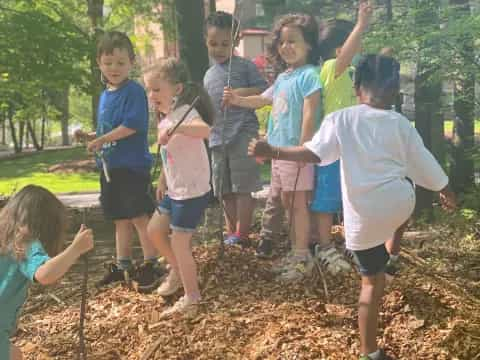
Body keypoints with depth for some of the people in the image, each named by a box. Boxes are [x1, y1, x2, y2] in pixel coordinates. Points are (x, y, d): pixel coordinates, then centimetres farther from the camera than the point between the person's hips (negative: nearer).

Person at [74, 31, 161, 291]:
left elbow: (133, 125, -22)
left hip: (133, 166, -8)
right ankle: (123, 265, 26)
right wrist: (89, 136, 6)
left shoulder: (134, 92, -11)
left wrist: (102, 140, -18)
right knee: (120, 219, 16)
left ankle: (150, 265, 7)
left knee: (139, 216, -3)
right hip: (110, 167, 8)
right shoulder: (105, 96, 14)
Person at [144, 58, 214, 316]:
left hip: (192, 192, -9)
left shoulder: (185, 113, -21)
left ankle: (191, 297, 14)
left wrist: (175, 128, -56)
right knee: (154, 230, 18)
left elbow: (205, 130, -44)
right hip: (174, 190, 9)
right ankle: (178, 271, 39)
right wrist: (162, 181, 24)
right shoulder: (166, 117, 8)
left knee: (179, 242, -2)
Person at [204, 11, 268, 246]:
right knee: (225, 191, 11)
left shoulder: (244, 66, 0)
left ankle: (241, 234, 1)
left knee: (242, 188, -6)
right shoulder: (209, 75, 18)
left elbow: (264, 91, -6)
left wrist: (241, 93, -18)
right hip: (218, 138, 7)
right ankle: (231, 233, 21)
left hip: (242, 135, -6)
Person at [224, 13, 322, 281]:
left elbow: (309, 115, -19)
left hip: (296, 151, -9)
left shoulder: (308, 75, -13)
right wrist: (237, 100, 16)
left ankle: (303, 257, 5)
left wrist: (303, 150, -22)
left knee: (299, 203, -4)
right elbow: (262, 100, 27)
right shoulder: (282, 78, 14)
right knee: (287, 203, 15)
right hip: (279, 150, 9)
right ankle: (296, 252, 26)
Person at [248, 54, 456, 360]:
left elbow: (313, 153, -16)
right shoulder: (401, 124, 4)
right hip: (400, 204, 2)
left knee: (372, 280, 9)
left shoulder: (341, 119, -3)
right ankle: (391, 254, 42)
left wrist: (271, 152, -15)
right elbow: (424, 164, 12)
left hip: (364, 214, -1)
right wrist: (446, 192, 28)